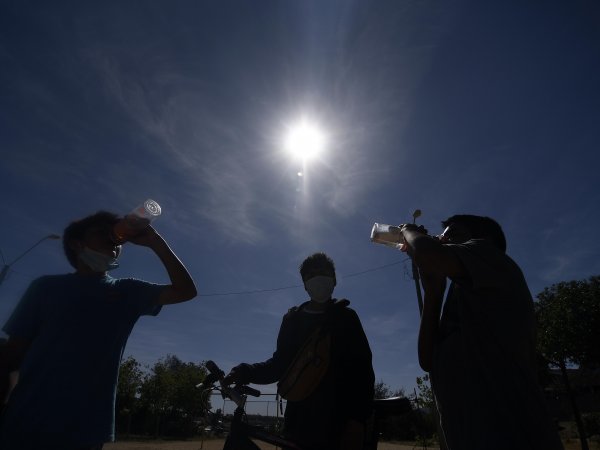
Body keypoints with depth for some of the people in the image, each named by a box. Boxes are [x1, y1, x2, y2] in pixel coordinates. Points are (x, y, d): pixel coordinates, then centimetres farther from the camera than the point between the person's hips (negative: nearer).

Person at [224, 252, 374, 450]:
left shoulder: (346, 318, 3)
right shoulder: (293, 320, 9)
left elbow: (363, 370, -3)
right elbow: (281, 364, 7)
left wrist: (357, 419, -14)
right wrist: (245, 372, -10)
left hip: (338, 421, -1)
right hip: (300, 421, 2)